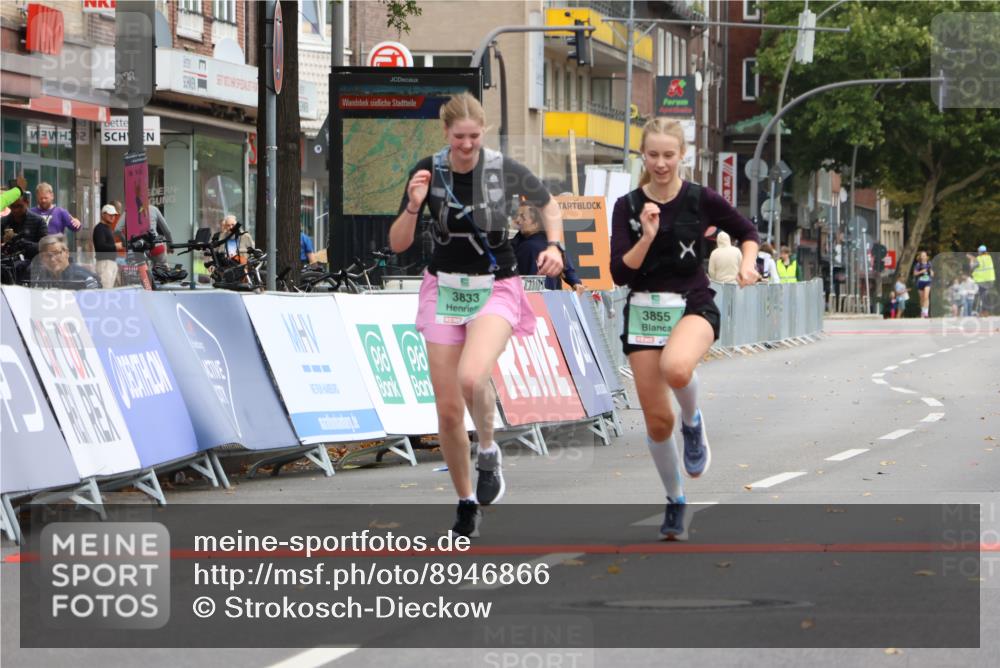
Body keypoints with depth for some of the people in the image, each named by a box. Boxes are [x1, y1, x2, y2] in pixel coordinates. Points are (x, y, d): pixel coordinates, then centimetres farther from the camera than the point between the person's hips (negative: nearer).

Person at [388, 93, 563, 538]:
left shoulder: (505, 170, -11)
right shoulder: (429, 171, -7)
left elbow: (548, 204, 9)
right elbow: (397, 244, -5)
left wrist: (554, 245, -7)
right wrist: (413, 206, -22)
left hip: (495, 290, -3)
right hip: (444, 290, 3)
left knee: (471, 377, -31)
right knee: (448, 410, 2)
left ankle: (488, 451, -1)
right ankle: (466, 504, 22)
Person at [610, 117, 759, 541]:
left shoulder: (701, 199, -4)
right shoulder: (628, 206, -2)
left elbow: (747, 232, 11)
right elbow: (620, 274, -8)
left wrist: (747, 264, -8)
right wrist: (647, 237, -21)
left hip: (693, 305, -2)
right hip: (644, 312, 2)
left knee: (676, 367, -38)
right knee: (657, 420, 2)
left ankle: (693, 422, -5)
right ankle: (675, 502, 24)